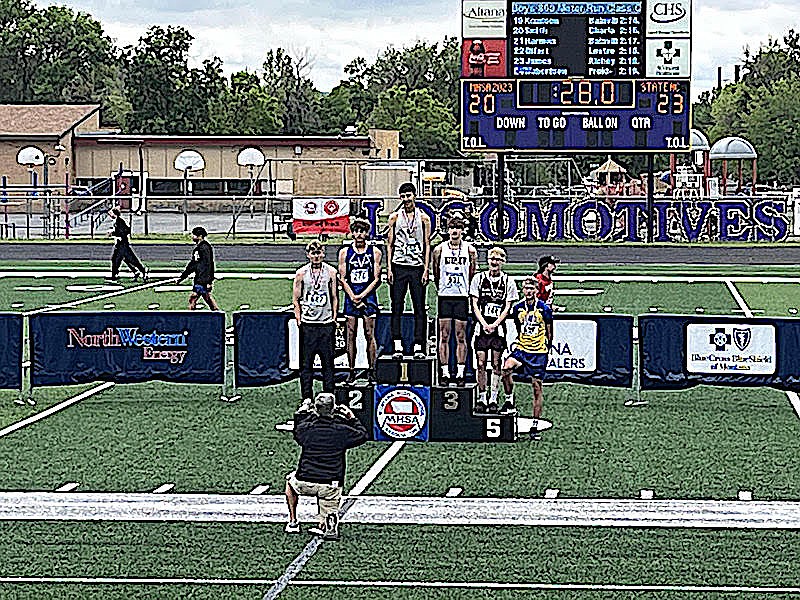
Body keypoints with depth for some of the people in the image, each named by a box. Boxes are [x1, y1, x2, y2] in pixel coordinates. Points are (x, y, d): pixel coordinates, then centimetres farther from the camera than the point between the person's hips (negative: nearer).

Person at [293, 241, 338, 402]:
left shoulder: (331, 272, 5)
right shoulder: (301, 273, 3)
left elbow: (334, 297, 12)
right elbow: (296, 299, 7)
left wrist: (334, 317, 5)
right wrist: (298, 319, 0)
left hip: (327, 323, 1)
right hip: (307, 324, -1)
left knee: (328, 361, 3)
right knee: (306, 362, 1)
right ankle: (306, 397, 6)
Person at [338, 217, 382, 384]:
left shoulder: (375, 252, 3)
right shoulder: (345, 252, 6)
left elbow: (376, 279, 1)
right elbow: (342, 279, 4)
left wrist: (361, 296, -9)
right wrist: (353, 298, -7)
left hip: (368, 297, -1)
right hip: (350, 297, 1)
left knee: (370, 335, -2)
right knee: (351, 335, 1)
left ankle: (371, 371, 2)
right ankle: (352, 371, 5)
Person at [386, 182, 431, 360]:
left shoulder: (423, 218, 7)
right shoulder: (395, 217, 7)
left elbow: (427, 245, 6)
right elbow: (390, 244, 6)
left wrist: (426, 270, -3)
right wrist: (389, 269, -2)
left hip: (417, 267, 0)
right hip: (398, 267, 0)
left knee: (419, 308, -1)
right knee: (396, 307, -2)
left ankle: (418, 347, 0)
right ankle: (397, 346, -1)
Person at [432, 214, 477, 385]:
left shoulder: (470, 249, 1)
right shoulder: (439, 249, 1)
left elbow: (472, 274, 9)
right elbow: (436, 274, 10)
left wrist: (465, 289, 8)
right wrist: (442, 289, 11)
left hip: (462, 297, 0)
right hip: (444, 296, 0)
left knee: (461, 337, 1)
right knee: (444, 336, 1)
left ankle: (460, 373, 6)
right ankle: (445, 373, 5)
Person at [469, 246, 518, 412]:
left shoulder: (508, 282, 4)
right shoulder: (478, 278, 6)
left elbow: (507, 307, 1)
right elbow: (474, 304, 4)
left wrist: (494, 324, -11)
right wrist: (484, 323, -9)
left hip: (498, 328, -1)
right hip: (482, 326, 1)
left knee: (496, 364, 1)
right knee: (481, 364, -1)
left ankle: (494, 399, 6)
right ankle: (481, 398, 5)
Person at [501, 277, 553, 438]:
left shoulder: (544, 309, -5)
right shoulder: (518, 308, 6)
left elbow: (549, 333, 2)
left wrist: (547, 348, -1)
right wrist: (517, 343, 12)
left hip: (539, 353, -3)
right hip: (522, 349, 3)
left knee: (537, 387, -1)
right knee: (506, 368, -27)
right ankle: (509, 402, -11)